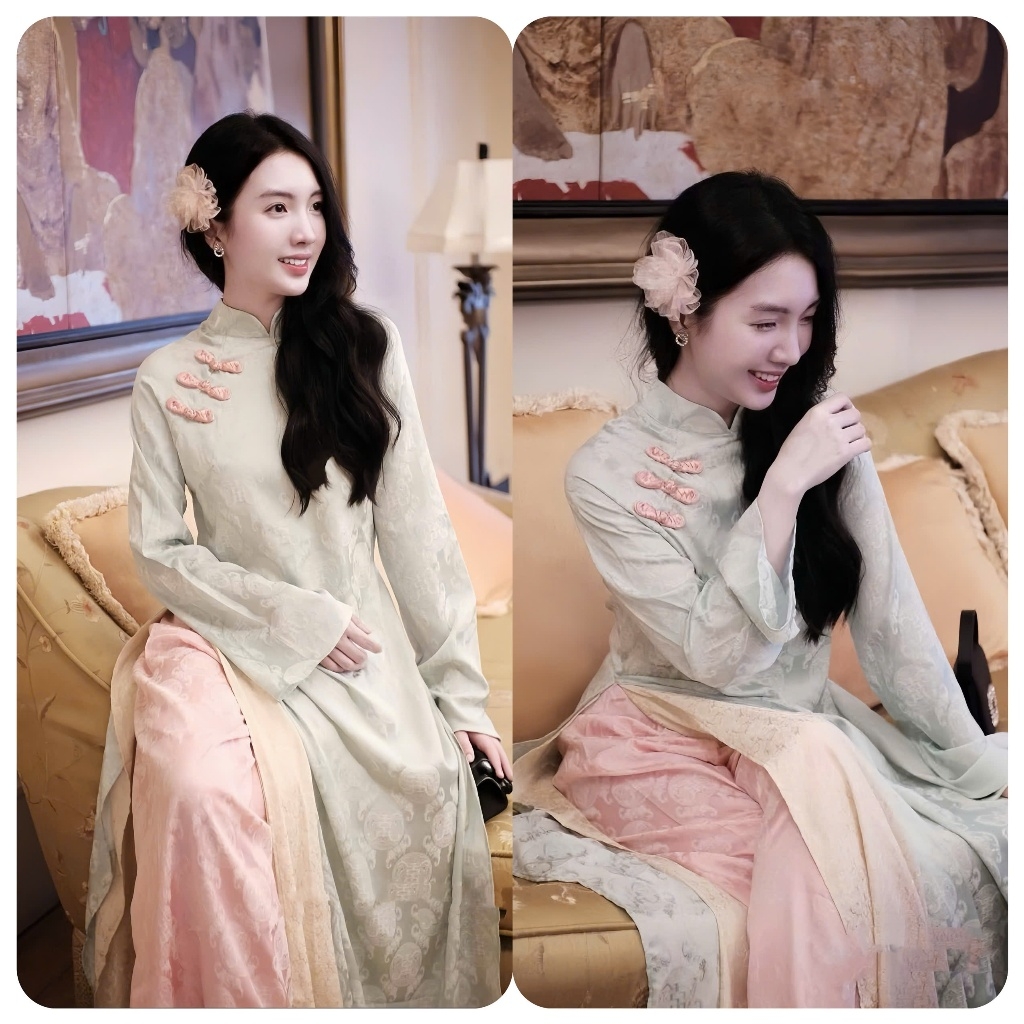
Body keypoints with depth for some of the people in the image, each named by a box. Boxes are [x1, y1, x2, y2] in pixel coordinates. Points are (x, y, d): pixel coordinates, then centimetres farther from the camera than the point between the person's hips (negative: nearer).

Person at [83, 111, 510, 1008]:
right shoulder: (167, 380, 1)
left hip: (367, 655, 1)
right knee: (201, 786, -31)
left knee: (431, 798, -23)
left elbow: (417, 528, 0)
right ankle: (235, 998, -5)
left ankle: (423, 993, 9)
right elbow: (159, 552, 1)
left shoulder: (364, 349, 2)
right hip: (233, 647, -1)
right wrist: (297, 619, -11)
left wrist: (461, 692, -2)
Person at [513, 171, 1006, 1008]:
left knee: (986, 843, -24)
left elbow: (890, 618, 0)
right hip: (669, 739, -4)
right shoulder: (607, 471, -12)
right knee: (827, 869, -32)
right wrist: (784, 484, -22)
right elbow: (719, 655, -17)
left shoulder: (820, 428, -1)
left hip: (813, 734, 4)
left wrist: (976, 758, -5)